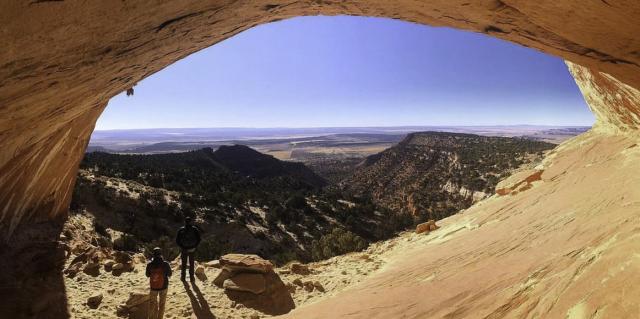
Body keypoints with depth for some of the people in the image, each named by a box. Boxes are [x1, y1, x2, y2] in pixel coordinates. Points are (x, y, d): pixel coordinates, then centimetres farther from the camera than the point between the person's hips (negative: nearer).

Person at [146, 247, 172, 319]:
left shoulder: (149, 264, -16)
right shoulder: (165, 264, -19)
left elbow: (147, 275, 0)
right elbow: (169, 274, -5)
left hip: (153, 287, 1)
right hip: (163, 286, -1)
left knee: (152, 303, 21)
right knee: (161, 304, 17)